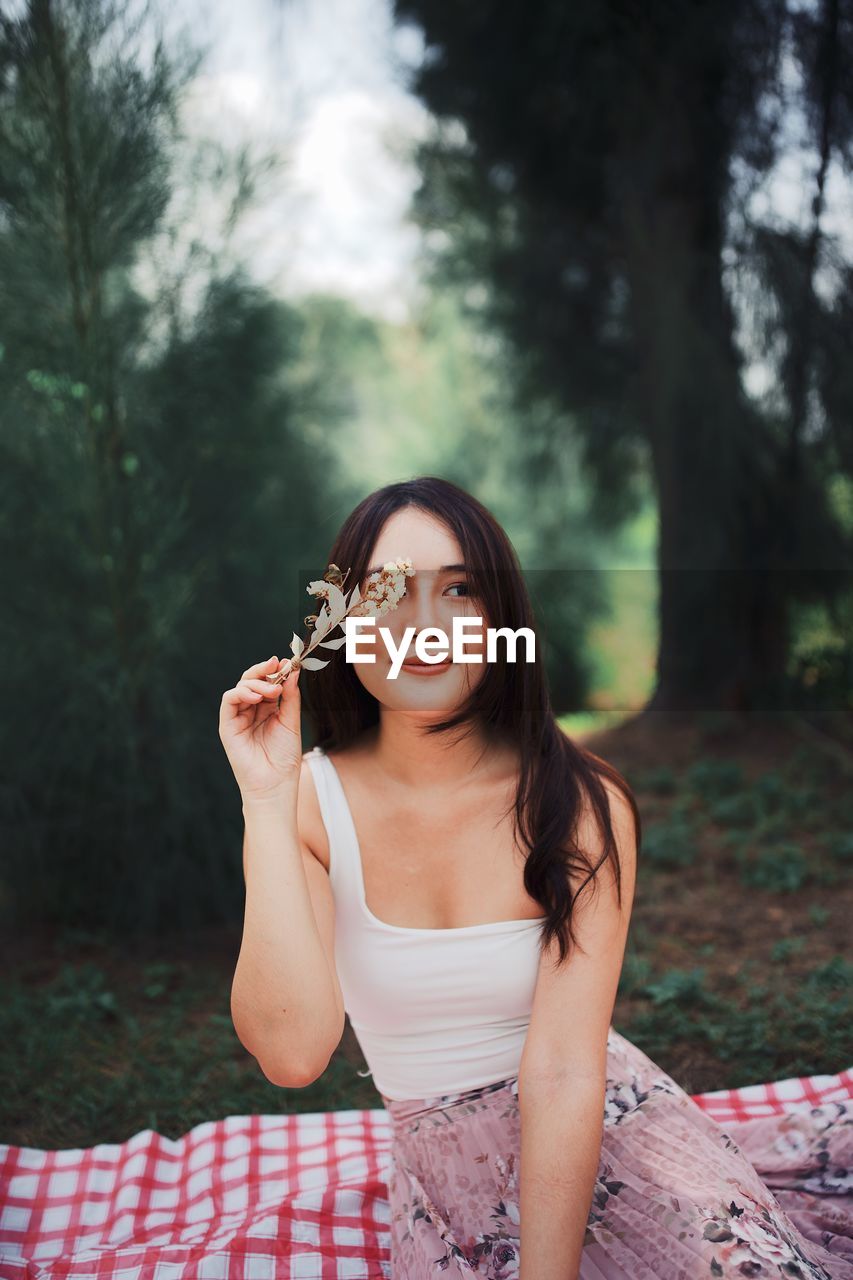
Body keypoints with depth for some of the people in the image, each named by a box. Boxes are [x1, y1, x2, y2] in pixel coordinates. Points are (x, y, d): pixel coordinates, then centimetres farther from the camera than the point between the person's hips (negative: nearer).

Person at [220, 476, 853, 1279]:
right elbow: (292, 1052, -23)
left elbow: (563, 1074, -19)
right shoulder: (313, 801, -9)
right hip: (443, 1166, 2)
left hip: (599, 1124, -2)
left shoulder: (580, 804, -13)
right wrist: (267, 798, -25)